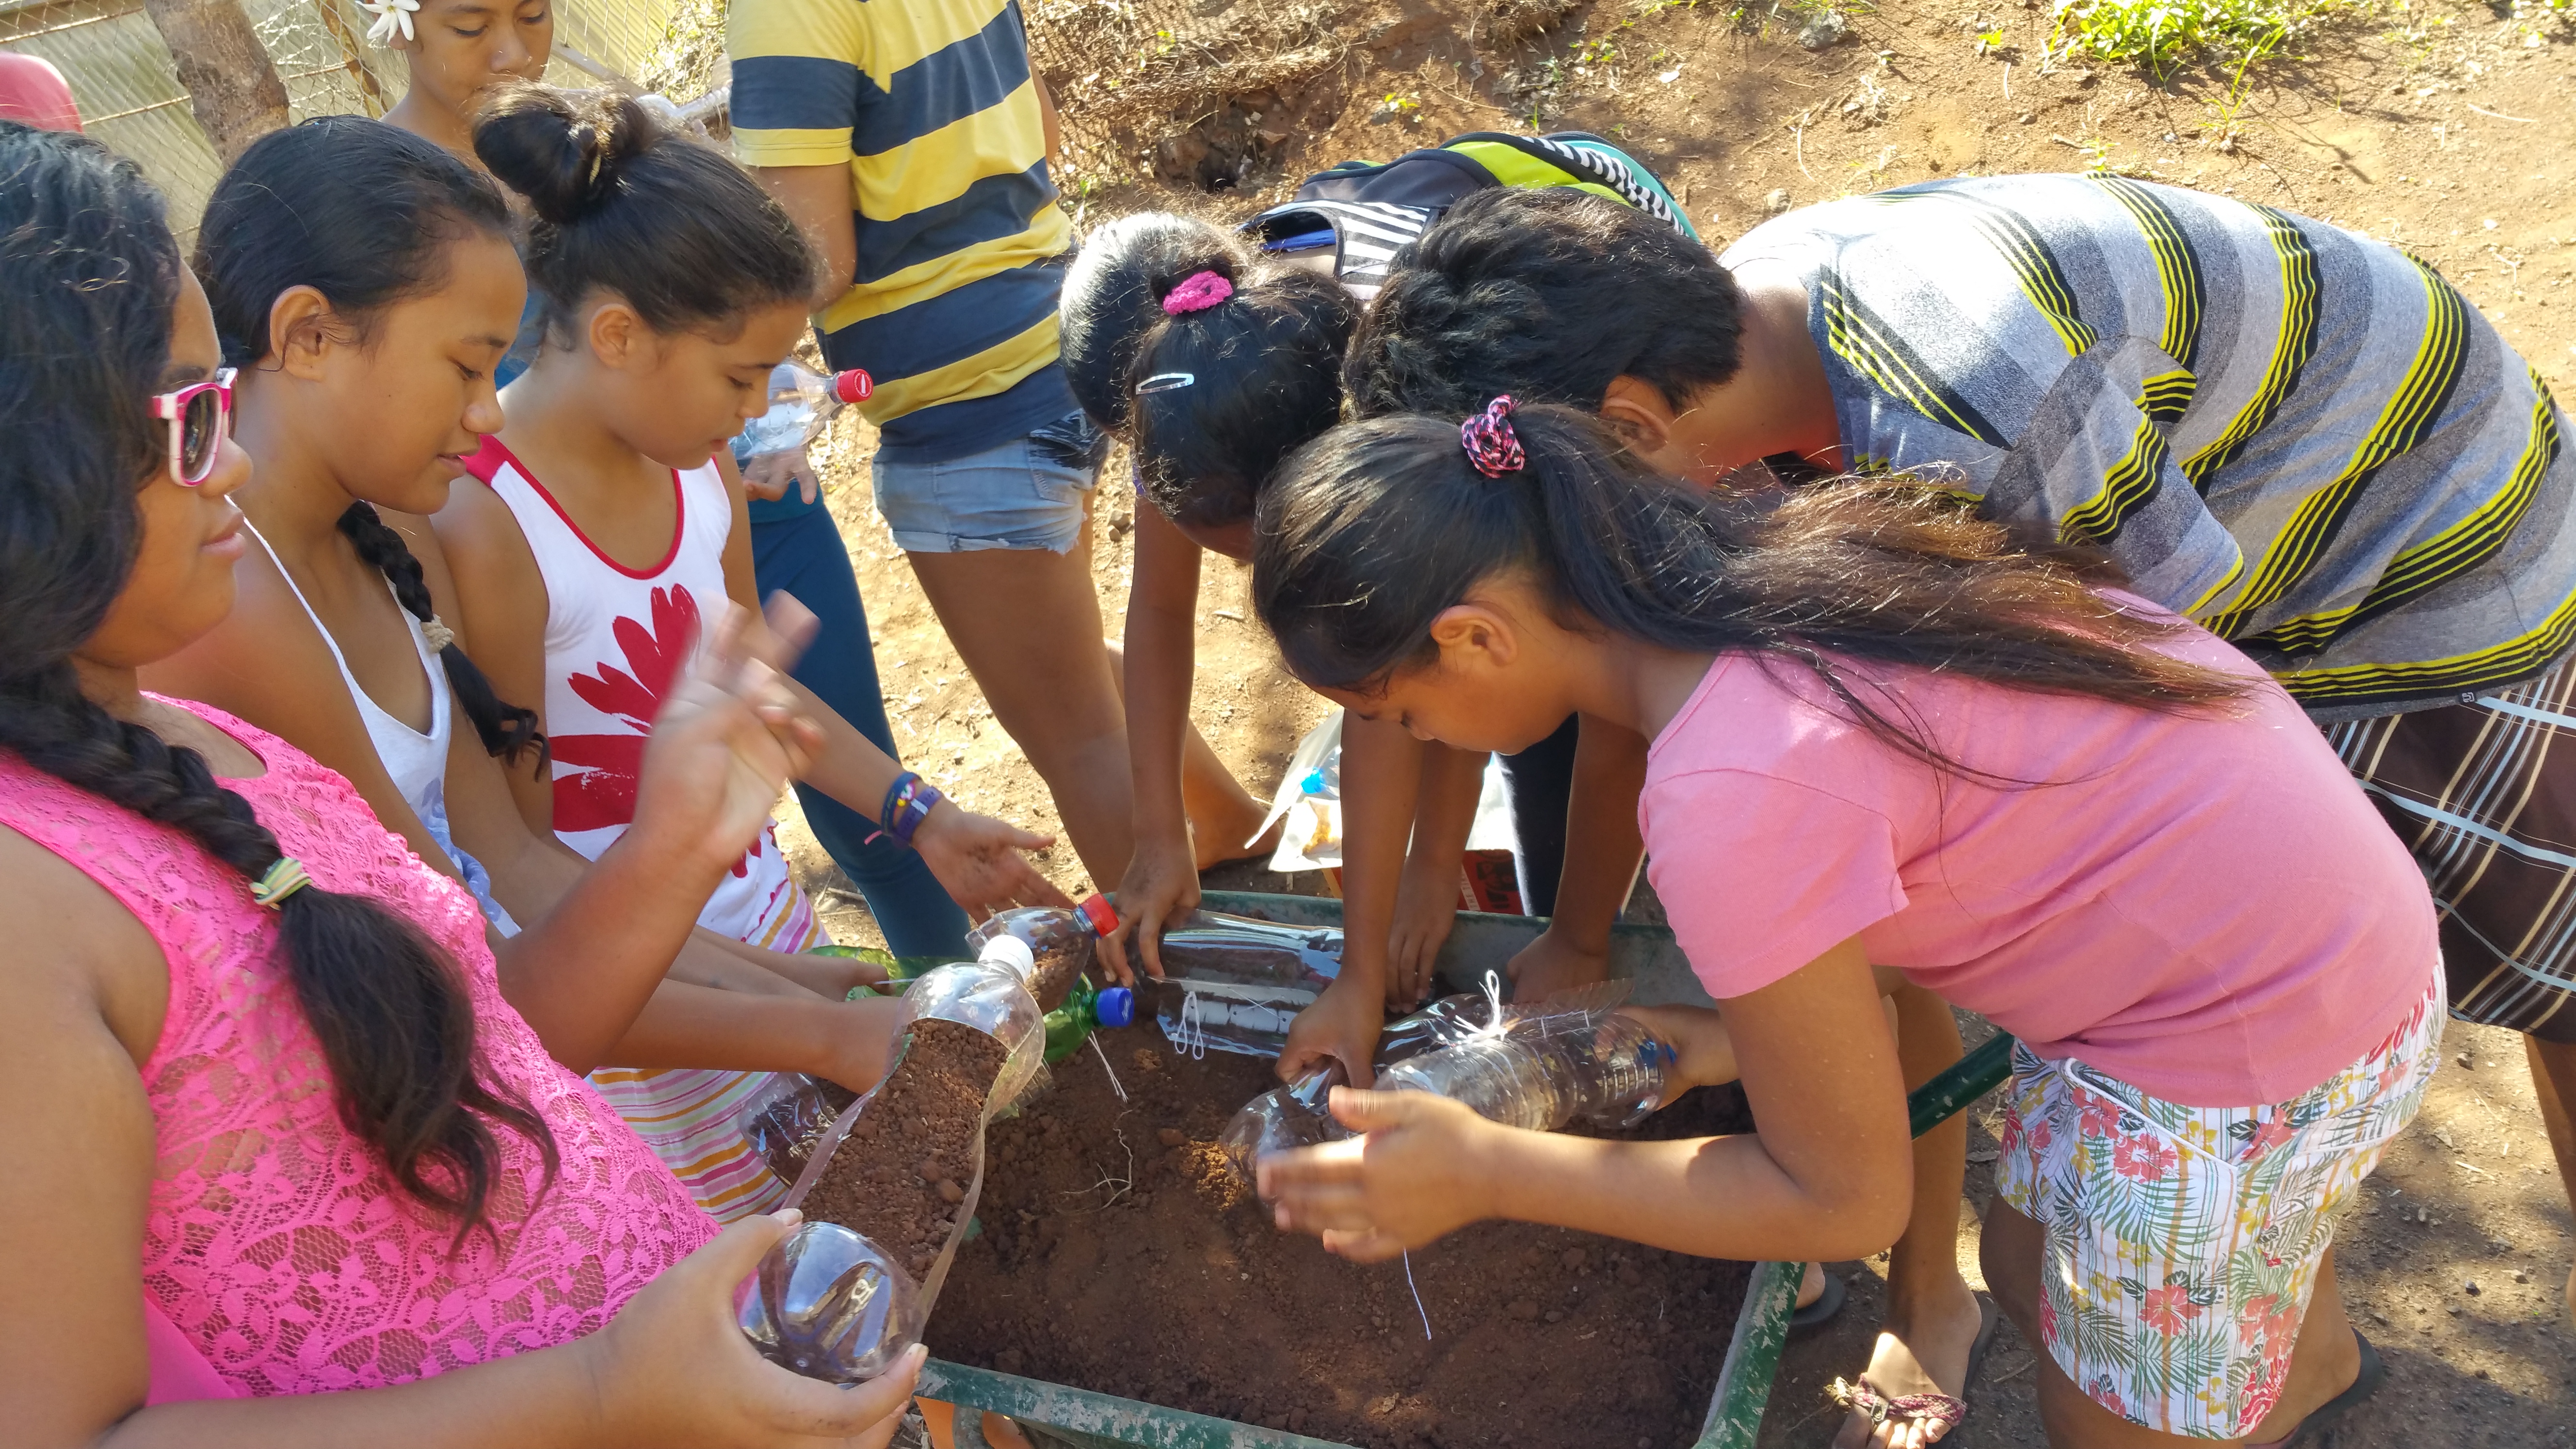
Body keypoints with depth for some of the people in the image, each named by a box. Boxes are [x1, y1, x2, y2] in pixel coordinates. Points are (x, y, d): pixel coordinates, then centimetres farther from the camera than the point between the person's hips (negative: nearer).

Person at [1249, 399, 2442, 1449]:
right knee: (2032, 1270, 30)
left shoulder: (1730, 796, -32)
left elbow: (1845, 1201, -18)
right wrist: (1747, 1031, 3)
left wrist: (1483, 1173, -16)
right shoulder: (1736, 558, -7)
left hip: (2257, 1043, -8)